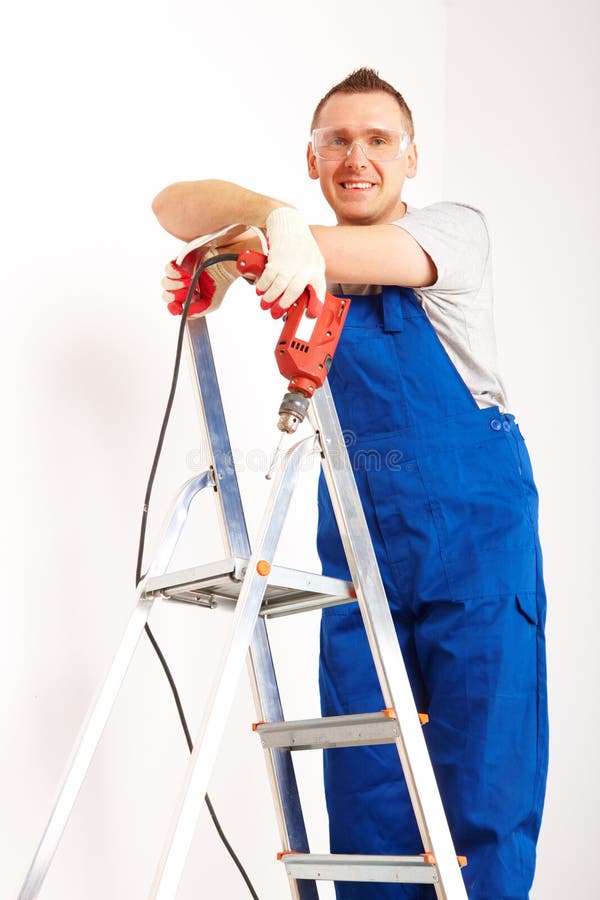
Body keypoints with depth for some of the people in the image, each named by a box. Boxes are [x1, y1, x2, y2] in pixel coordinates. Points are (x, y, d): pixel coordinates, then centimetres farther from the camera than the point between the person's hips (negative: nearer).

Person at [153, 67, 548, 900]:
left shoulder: (455, 229, 0)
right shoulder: (307, 266, 9)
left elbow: (383, 255, -22)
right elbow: (176, 206, -6)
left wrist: (270, 241, -31)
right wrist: (276, 217, -27)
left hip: (474, 529, -3)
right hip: (358, 541, 4)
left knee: (486, 782, -6)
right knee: (366, 785, 4)